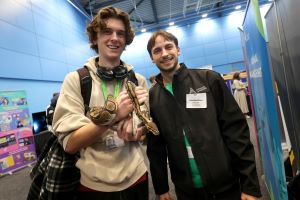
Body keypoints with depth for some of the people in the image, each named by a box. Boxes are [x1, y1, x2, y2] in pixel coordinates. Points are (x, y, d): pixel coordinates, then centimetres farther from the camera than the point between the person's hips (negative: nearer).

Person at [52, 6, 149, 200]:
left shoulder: (138, 80, -1)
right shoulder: (75, 80, -9)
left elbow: (148, 127, 4)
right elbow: (69, 143, -14)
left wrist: (136, 131, -18)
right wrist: (113, 116, -28)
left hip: (136, 178, 3)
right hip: (93, 184, -2)